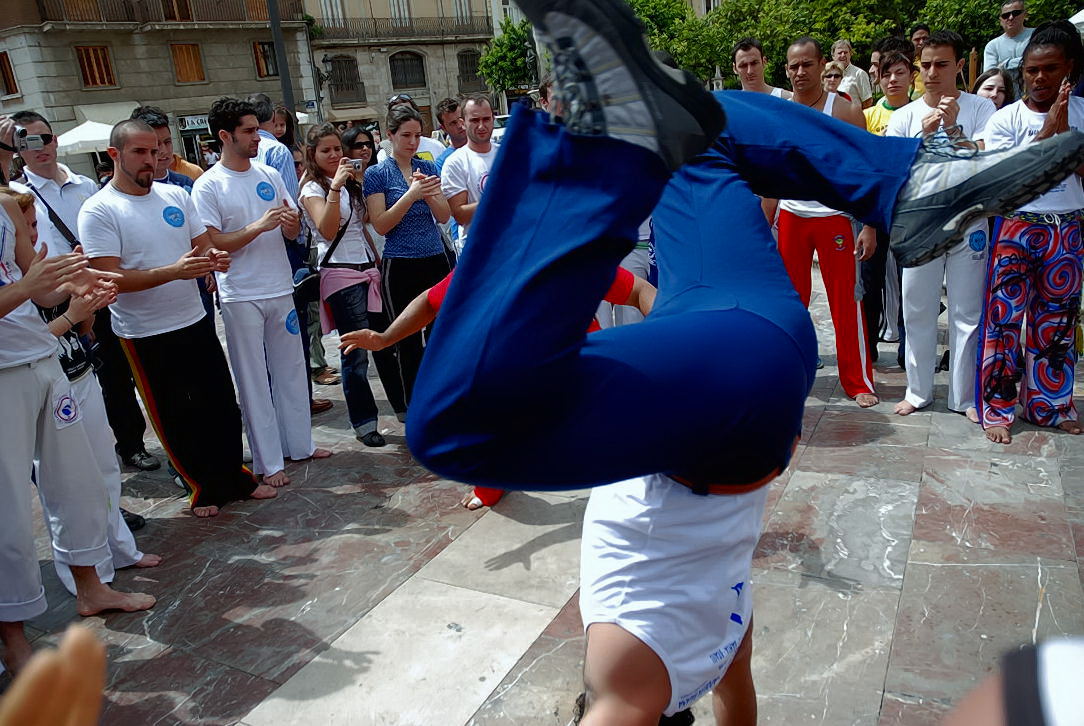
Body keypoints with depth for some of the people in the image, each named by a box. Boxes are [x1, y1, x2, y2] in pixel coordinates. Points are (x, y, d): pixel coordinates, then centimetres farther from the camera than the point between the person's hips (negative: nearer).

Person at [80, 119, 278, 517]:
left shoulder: (176, 196, 5)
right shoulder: (98, 211, -10)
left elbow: (204, 245, 11)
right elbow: (109, 278, -18)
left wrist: (214, 258, -14)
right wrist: (173, 271, -30)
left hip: (195, 322, 5)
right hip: (146, 336, -4)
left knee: (223, 405, 11)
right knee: (175, 417, 8)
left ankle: (234, 477, 28)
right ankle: (204, 488, 25)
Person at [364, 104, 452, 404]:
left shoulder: (428, 167, 10)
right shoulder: (376, 174, -2)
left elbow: (444, 217, 5)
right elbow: (381, 225, -10)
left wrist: (428, 193, -13)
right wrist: (411, 194, -19)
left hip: (436, 260, 4)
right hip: (400, 267, -3)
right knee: (408, 343, 4)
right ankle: (416, 411, 17)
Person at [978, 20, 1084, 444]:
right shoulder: (1006, 119, -4)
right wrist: (1048, 129, -17)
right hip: (1017, 227, -3)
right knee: (1005, 317, -3)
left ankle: (1049, 405, 24)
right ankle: (997, 409, 7)